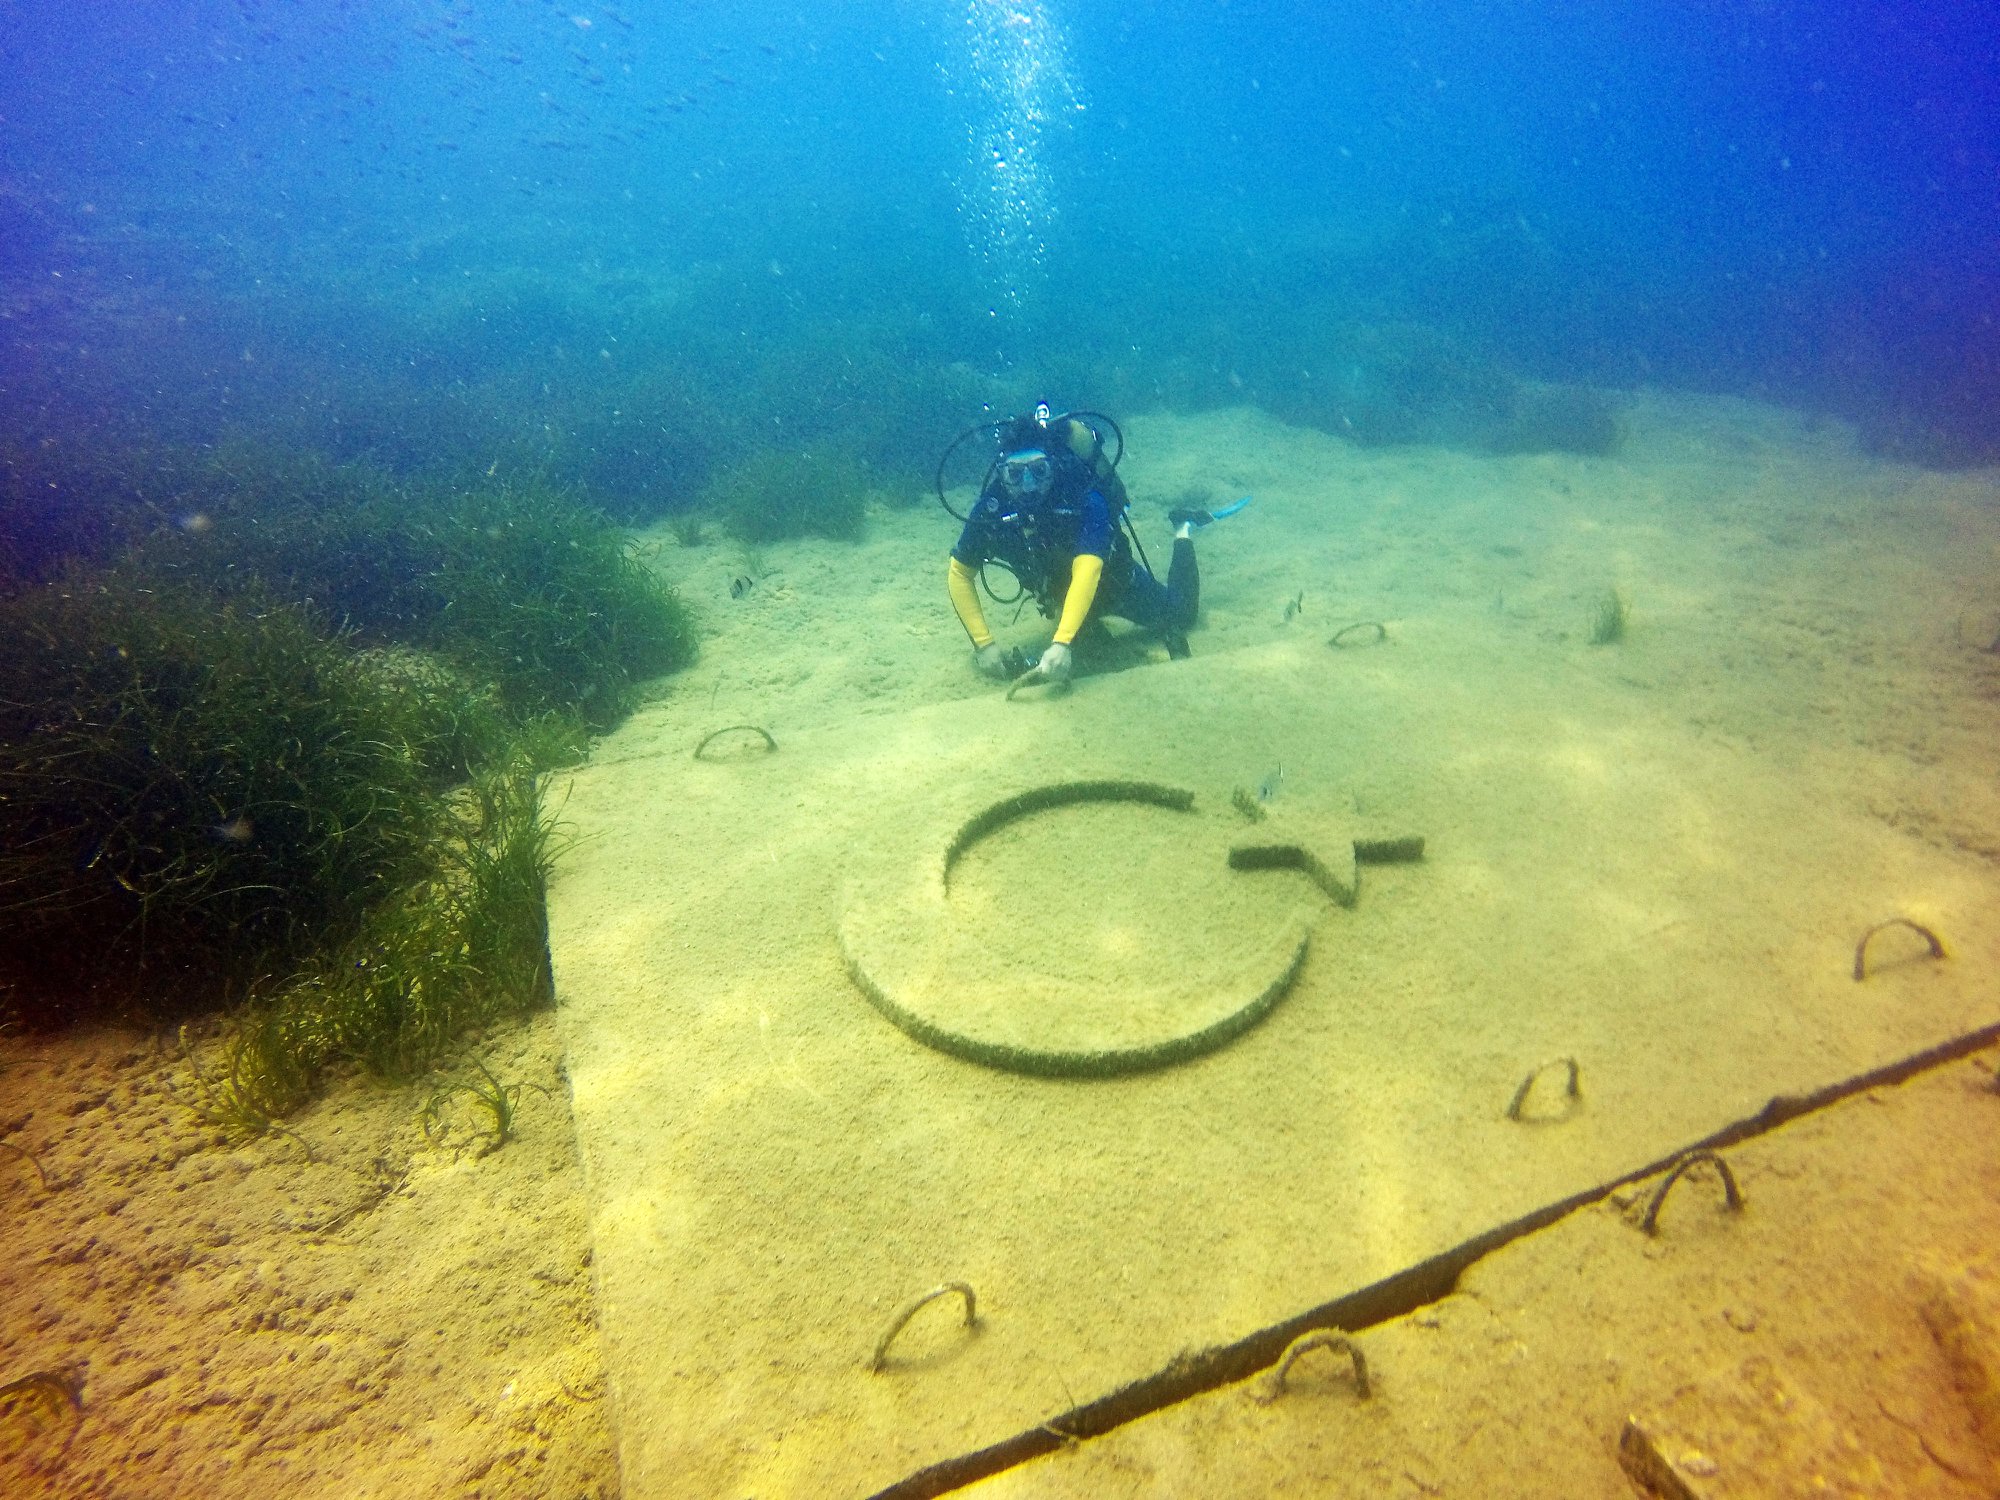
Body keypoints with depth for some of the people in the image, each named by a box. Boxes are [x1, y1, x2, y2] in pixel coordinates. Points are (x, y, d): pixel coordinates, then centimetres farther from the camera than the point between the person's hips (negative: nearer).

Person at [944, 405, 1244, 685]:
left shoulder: (1084, 502, -41)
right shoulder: (991, 509, -30)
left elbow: (1086, 573, -54)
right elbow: (959, 573, -20)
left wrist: (1061, 643, -69)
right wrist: (983, 644, -30)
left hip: (1112, 579, -4)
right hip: (1057, 589, 4)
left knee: (1180, 616, 18)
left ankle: (1184, 530, 34)